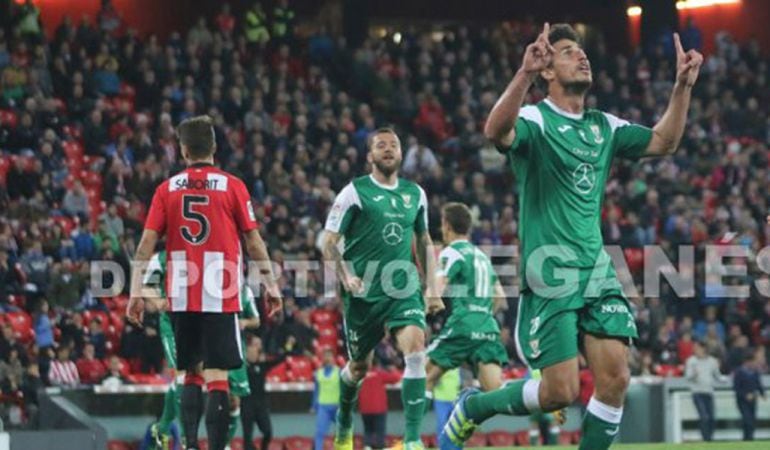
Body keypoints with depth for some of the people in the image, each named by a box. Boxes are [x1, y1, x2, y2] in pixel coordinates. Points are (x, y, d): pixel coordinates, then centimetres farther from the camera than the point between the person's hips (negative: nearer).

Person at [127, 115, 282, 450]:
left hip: (181, 296, 2)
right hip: (221, 296, -2)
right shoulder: (232, 186, 0)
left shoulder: (167, 189, 5)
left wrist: (136, 291, 2)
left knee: (192, 373, 15)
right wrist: (271, 284, 7)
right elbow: (253, 241, 0)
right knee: (217, 377, -4)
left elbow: (147, 243, 0)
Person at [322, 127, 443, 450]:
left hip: (404, 288, 2)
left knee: (416, 351, -21)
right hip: (364, 293, -2)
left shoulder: (415, 194, 9)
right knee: (359, 366, 11)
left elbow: (424, 242, 22)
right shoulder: (354, 192, -4)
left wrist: (432, 289, 16)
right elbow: (329, 243, -4)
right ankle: (344, 423, 42)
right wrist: (345, 277, -20)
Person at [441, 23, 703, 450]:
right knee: (559, 392, -8)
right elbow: (495, 131, -30)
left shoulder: (604, 126, 14)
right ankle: (470, 407, 16)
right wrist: (524, 75, -44)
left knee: (615, 379, -7)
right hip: (550, 270, -6)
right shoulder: (535, 119, -8)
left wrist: (683, 85, 9)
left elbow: (663, 142, 22)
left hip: (597, 270, 6)